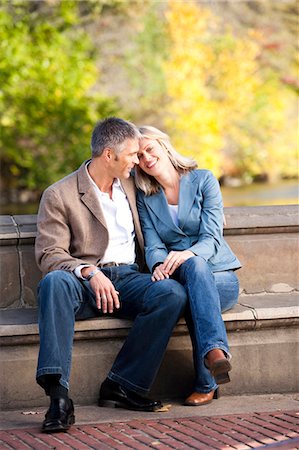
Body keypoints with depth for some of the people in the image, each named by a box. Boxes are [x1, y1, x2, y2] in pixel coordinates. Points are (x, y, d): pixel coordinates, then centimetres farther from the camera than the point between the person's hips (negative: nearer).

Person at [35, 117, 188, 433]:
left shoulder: (130, 184, 20)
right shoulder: (59, 196, 1)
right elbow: (49, 254, -8)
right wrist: (89, 272, -26)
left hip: (128, 279, 4)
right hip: (84, 283, -4)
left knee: (173, 294, -28)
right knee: (55, 282, -38)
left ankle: (121, 387, -24)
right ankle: (58, 397, -45)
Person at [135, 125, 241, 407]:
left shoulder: (203, 181, 4)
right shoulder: (144, 198, 13)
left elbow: (211, 238, -7)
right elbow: (153, 244, 0)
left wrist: (187, 254, -30)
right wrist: (159, 265, -26)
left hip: (219, 276, -1)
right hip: (177, 277, 1)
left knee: (194, 263, -38)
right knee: (196, 266, -37)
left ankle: (206, 383, -47)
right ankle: (216, 350, -54)